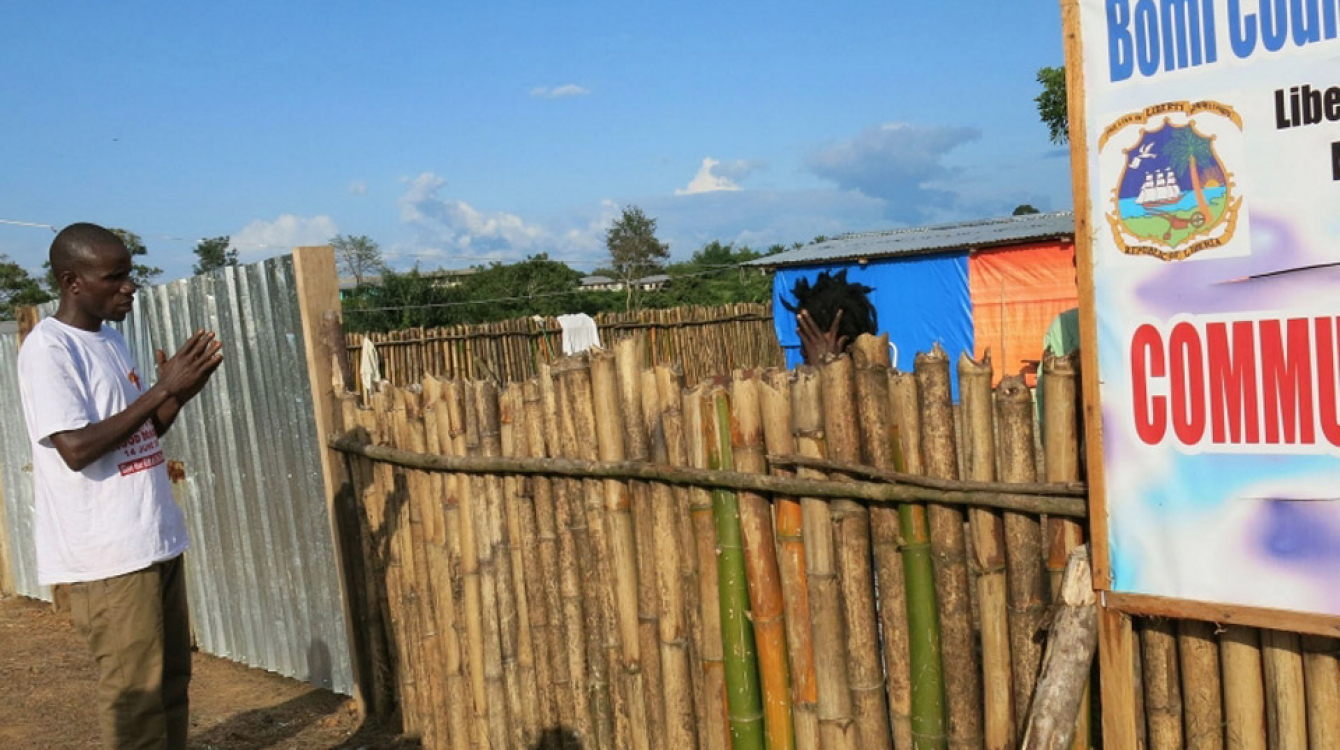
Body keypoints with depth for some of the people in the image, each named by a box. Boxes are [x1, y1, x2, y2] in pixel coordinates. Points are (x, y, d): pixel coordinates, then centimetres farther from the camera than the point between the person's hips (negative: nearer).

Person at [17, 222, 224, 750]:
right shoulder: (48, 349, -13)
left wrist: (180, 393, -1)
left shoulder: (108, 338, 12)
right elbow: (76, 448, -21)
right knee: (135, 689, -1)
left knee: (171, 676, 15)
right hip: (107, 552, -8)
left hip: (153, 539, 8)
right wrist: (161, 389, -18)